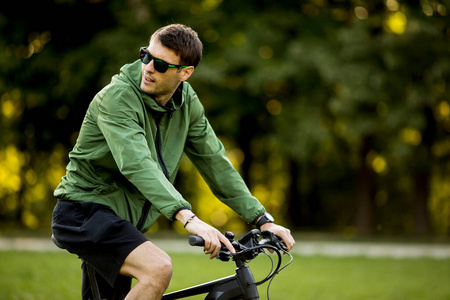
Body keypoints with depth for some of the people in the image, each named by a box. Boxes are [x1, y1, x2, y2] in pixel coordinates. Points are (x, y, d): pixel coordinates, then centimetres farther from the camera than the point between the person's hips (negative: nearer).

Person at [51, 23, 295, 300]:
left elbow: (215, 162, 6)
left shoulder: (187, 103, 1)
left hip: (122, 221, 8)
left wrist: (264, 220, -1)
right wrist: (188, 218, -47)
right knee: (159, 268, -29)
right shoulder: (118, 96, -21)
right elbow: (136, 164, -36)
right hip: (84, 213, -8)